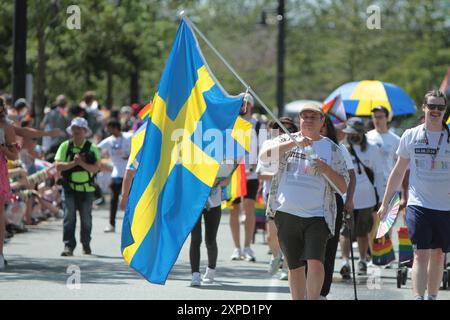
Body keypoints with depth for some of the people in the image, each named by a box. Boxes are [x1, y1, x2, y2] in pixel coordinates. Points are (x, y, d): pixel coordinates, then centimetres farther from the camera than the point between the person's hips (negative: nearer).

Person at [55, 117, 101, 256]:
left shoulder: (92, 148, -1)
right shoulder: (65, 146, 1)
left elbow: (95, 168, -10)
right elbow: (58, 166, -7)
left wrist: (82, 163, -23)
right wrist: (73, 163, -19)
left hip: (86, 189, 0)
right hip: (69, 188, 0)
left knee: (86, 218, 9)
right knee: (69, 217, -10)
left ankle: (86, 245, 25)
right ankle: (68, 246, -11)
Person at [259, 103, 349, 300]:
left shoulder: (332, 149, 6)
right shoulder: (287, 141, 7)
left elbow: (343, 187, 4)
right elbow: (264, 155, -13)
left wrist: (326, 169, -13)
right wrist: (294, 143, -21)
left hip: (317, 216, -1)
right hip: (286, 214, 1)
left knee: (315, 262, -19)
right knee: (295, 267, 8)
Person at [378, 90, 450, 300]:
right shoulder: (410, 136, 4)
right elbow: (398, 172, 12)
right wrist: (385, 203, 13)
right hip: (418, 204, -1)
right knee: (421, 255, -11)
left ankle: (432, 297, 19)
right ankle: (418, 298, -17)